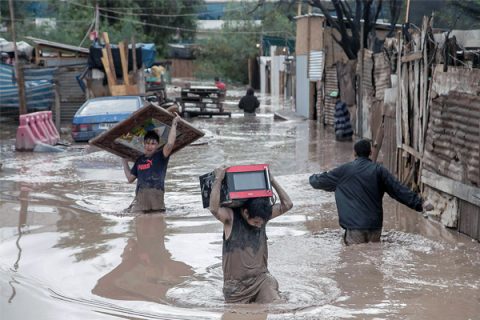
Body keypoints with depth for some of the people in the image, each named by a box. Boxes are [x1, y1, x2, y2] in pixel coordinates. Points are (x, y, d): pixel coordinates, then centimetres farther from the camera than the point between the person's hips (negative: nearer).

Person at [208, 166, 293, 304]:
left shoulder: (262, 216, 2)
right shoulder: (230, 217, -11)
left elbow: (287, 205, -2)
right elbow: (214, 209, -30)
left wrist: (273, 181, -4)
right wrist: (218, 179, -26)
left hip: (261, 278, 3)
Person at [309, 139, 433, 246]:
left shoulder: (344, 170, 1)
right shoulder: (379, 171, 4)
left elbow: (321, 181, 14)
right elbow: (399, 190, 1)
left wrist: (313, 178, 37)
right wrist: (420, 203, 3)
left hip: (354, 226, -2)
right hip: (375, 225, 2)